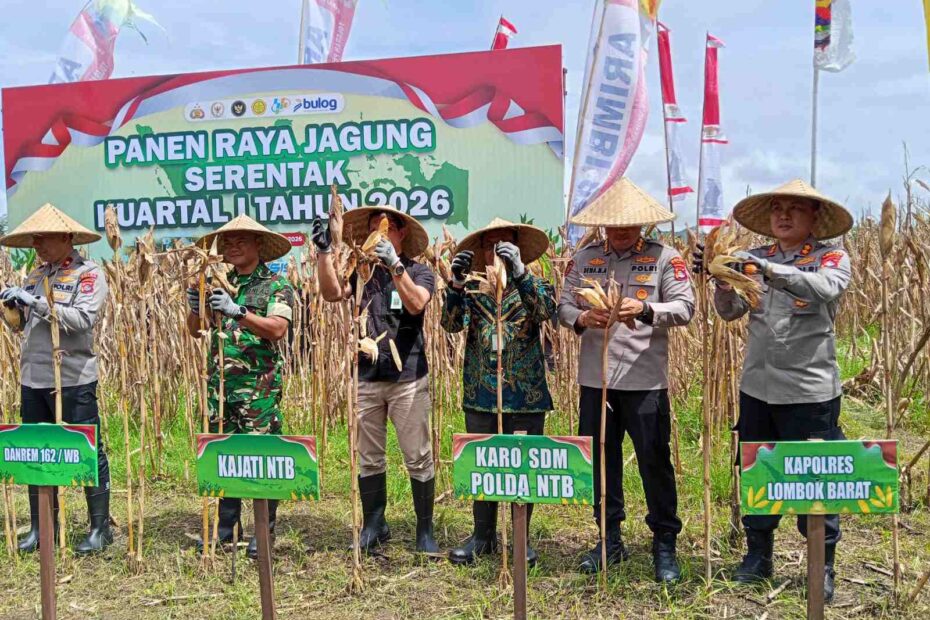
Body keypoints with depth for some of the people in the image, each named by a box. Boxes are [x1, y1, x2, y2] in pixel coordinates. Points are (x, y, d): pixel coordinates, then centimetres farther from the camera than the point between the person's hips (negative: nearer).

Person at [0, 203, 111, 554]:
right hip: (32, 380, 7)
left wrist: (36, 302, -20)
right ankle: (40, 527, 27)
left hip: (73, 380, -7)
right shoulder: (35, 275, 14)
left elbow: (83, 319, -20)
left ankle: (100, 528, 10)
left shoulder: (89, 274, -6)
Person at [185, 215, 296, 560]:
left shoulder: (276, 285, -3)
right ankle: (224, 528, 25)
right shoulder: (218, 284, 13)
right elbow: (196, 331, 13)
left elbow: (277, 328, -18)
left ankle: (264, 532, 12)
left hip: (259, 388, -5)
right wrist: (195, 308, -8)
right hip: (219, 385, 5)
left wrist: (238, 312, -28)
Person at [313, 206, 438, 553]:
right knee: (368, 457, 12)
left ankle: (425, 530, 15)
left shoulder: (419, 271, 0)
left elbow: (416, 304, -19)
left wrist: (394, 264, -26)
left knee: (418, 458, 1)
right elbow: (332, 294, -5)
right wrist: (325, 252, -13)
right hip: (367, 377, 4)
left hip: (407, 378, -3)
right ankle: (373, 525, 27)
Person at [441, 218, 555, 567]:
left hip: (525, 394, -2)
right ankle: (483, 536, 25)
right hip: (480, 394, 2)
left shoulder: (533, 285, 2)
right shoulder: (471, 289, 6)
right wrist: (456, 283, -21)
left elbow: (547, 310, -20)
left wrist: (520, 271, -30)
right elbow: (451, 324, -8)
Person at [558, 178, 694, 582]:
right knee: (601, 460, 13)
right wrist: (582, 318, -16)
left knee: (655, 461, 3)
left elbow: (685, 307, -7)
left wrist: (645, 309, -24)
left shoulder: (664, 257, -1)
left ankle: (665, 545, 20)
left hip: (645, 380, -3)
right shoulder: (584, 258, 8)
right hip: (595, 378, 3)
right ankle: (610, 540, 29)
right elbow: (564, 306, 6)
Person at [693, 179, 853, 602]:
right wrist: (720, 278, -21)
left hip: (811, 390, -4)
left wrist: (767, 270, -37)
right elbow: (730, 311, -2)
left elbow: (825, 288, -25)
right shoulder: (754, 259, 7)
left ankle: (823, 566, 22)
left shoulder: (833, 258, -2)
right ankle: (758, 556, 30)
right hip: (758, 387, 4)